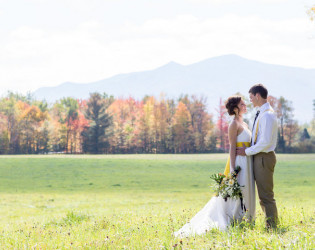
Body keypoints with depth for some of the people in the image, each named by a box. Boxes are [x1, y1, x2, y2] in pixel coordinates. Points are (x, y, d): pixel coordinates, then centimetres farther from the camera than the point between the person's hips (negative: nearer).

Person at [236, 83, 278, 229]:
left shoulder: (267, 115, -17)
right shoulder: (262, 113, 15)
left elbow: (265, 142, -23)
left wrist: (247, 151, -15)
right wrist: (248, 149, 12)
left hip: (264, 157, -11)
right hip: (259, 157, 11)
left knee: (266, 196, -7)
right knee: (263, 196, 15)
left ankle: (272, 227, -2)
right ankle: (271, 226, 20)